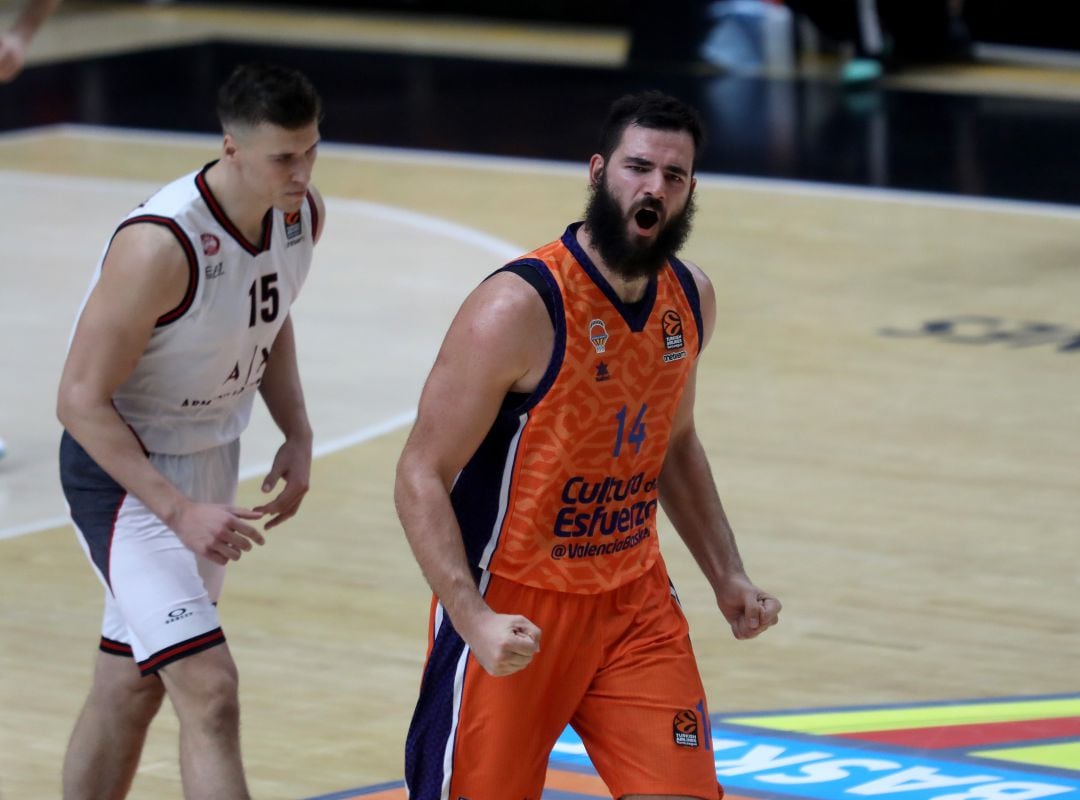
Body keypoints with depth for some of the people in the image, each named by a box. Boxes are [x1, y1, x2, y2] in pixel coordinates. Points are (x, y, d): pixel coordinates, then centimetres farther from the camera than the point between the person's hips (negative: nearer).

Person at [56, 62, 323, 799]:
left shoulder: (302, 216, -6)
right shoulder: (160, 246, -30)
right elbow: (81, 400, -25)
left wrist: (298, 436, 2)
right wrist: (180, 512, -30)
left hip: (212, 457, 8)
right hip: (123, 470, -8)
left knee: (129, 687, 17)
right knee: (210, 691, -18)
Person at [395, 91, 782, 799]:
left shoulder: (691, 297, 1)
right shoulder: (519, 309, -21)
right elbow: (422, 478, -19)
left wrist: (727, 576, 12)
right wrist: (474, 621, -29)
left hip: (635, 599, 6)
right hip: (514, 611, -5)